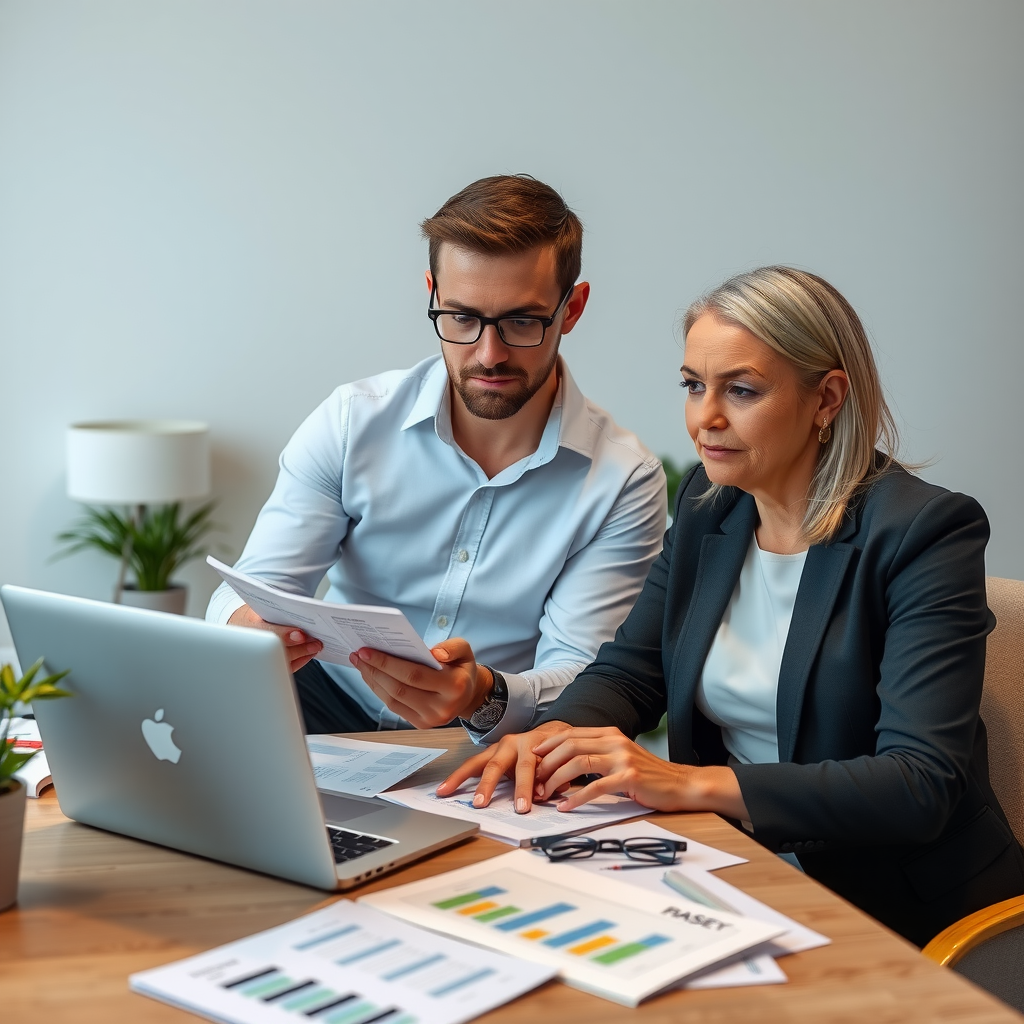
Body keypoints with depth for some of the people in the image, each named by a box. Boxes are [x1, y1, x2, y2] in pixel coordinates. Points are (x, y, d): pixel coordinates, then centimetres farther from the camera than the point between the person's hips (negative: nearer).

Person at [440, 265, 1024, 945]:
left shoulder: (926, 533, -15)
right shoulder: (709, 506, 6)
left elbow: (921, 785, -23)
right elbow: (629, 671, 10)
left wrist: (691, 784, -30)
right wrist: (554, 736, -14)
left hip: (900, 908, -6)